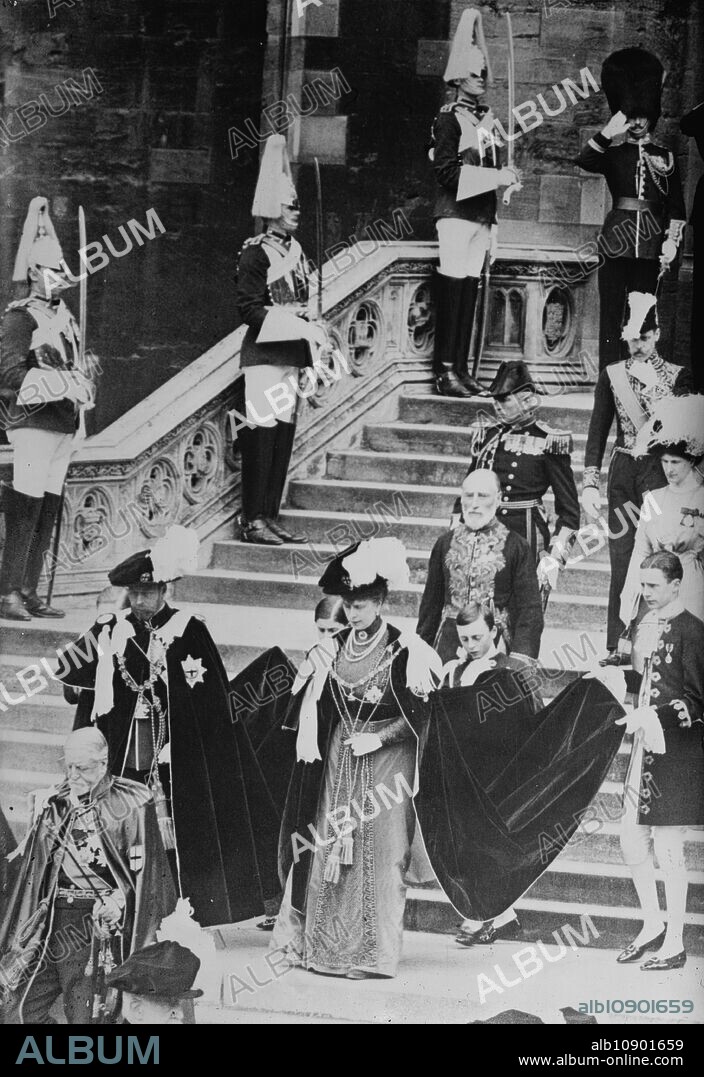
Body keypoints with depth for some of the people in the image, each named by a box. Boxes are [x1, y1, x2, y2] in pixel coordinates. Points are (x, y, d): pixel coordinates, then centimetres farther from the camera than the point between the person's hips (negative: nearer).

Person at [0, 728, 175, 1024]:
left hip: (96, 922, -6)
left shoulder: (130, 804, -4)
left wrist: (118, 901, -19)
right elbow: (33, 872, 18)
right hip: (51, 920, 6)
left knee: (85, 1015, -7)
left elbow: (144, 873, -4)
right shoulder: (51, 804, 14)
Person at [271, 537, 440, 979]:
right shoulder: (335, 648, 6)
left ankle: (372, 953, 4)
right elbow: (314, 707, 14)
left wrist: (378, 738, -14)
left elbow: (420, 714, -9)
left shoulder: (404, 651, -9)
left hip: (385, 761, -4)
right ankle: (324, 946, 12)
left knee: (378, 854, -4)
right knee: (327, 847, 3)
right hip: (338, 759, 5)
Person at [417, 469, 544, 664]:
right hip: (448, 644, 3)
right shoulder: (445, 542, 10)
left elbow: (530, 608, -3)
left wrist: (520, 657, -13)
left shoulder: (517, 547, 0)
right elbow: (431, 601, 15)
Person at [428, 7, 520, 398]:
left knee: (470, 289, 5)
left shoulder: (487, 119, 18)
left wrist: (491, 225, 20)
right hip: (455, 214, -7)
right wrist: (496, 177, -17)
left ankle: (461, 369, 8)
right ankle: (445, 370, -8)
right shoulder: (448, 117, -3)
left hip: (482, 216, 7)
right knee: (452, 288, -9)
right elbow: (446, 170, -13)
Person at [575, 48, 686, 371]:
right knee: (611, 313, -3)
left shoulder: (665, 157, 11)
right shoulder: (611, 154, 8)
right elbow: (583, 162, -14)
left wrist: (672, 241, 1)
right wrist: (608, 133, -21)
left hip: (650, 245, 1)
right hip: (616, 240, -1)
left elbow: (677, 205, 10)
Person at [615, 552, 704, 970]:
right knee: (632, 839, 11)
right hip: (646, 747, 8)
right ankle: (653, 925, 27)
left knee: (669, 849, -1)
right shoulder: (647, 625, 10)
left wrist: (652, 717, -22)